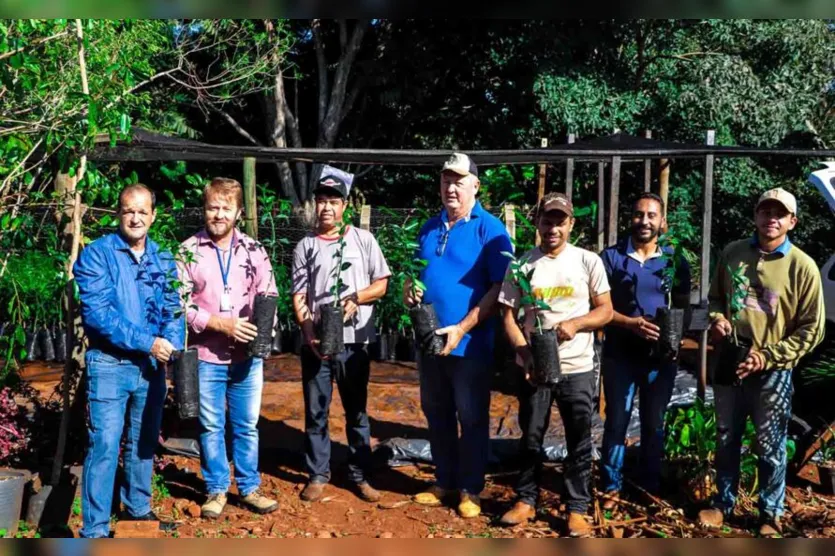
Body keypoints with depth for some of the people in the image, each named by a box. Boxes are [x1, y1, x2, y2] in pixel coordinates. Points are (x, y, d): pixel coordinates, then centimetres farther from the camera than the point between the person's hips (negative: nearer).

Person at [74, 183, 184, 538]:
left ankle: (138, 509, 33)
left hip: (152, 365, 5)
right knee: (105, 445, -8)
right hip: (110, 364, -5)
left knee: (144, 442, 16)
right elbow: (97, 312, -17)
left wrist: (170, 343, -14)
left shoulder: (163, 260, 9)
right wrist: (147, 342, -20)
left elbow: (173, 308, 6)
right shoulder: (97, 254, -7)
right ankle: (95, 531, -1)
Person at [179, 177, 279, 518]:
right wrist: (222, 324, -15)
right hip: (206, 356, -2)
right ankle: (216, 490, 23)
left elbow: (269, 296, 7)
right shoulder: (188, 251, -3)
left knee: (247, 426, 11)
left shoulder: (254, 250, 4)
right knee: (210, 426, 9)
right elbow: (180, 302, -7)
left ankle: (250, 488, 24)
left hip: (248, 356, 2)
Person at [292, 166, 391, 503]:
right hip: (316, 343, 0)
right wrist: (309, 333, -13)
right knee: (315, 412, 6)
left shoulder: (363, 240, 4)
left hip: (355, 342, 0)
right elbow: (299, 297, 2)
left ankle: (360, 476, 19)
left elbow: (381, 284, 4)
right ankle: (318, 475, 18)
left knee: (357, 412, 9)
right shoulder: (305, 246, 5)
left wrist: (355, 298, -14)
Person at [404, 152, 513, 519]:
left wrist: (462, 328, -20)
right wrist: (409, 289, -1)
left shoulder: (489, 228, -8)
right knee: (436, 415, 14)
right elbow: (417, 273, 23)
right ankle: (444, 481, 28)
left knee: (472, 419, 4)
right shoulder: (429, 228, 11)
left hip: (470, 343, -6)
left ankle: (470, 489, 16)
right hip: (429, 340, 6)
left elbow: (499, 288, -14)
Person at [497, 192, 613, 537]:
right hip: (534, 367, 1)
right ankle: (526, 500, 25)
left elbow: (606, 311, 2)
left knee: (579, 441, 6)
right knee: (530, 437, 12)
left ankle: (577, 509, 16)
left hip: (577, 368, 0)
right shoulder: (522, 265, 1)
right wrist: (527, 356, -12)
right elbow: (509, 317, 2)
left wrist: (575, 323, -17)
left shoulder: (589, 261, 0)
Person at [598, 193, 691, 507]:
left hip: (661, 355, 2)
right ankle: (611, 486, 15)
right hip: (620, 354, -2)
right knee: (616, 421, 4)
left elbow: (683, 307, 9)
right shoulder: (612, 256, -3)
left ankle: (651, 485, 25)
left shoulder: (675, 260, 4)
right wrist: (631, 323, -21)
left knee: (654, 423, 12)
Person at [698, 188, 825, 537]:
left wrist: (768, 356, -15)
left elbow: (812, 329, -7)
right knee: (726, 441, 16)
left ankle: (770, 514, 25)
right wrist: (717, 319, -7)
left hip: (772, 372, -3)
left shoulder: (802, 266, -10)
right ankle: (723, 503, 33)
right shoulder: (732, 253, 1)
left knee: (770, 448, 7)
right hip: (728, 364, 4)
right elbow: (715, 297, 16)